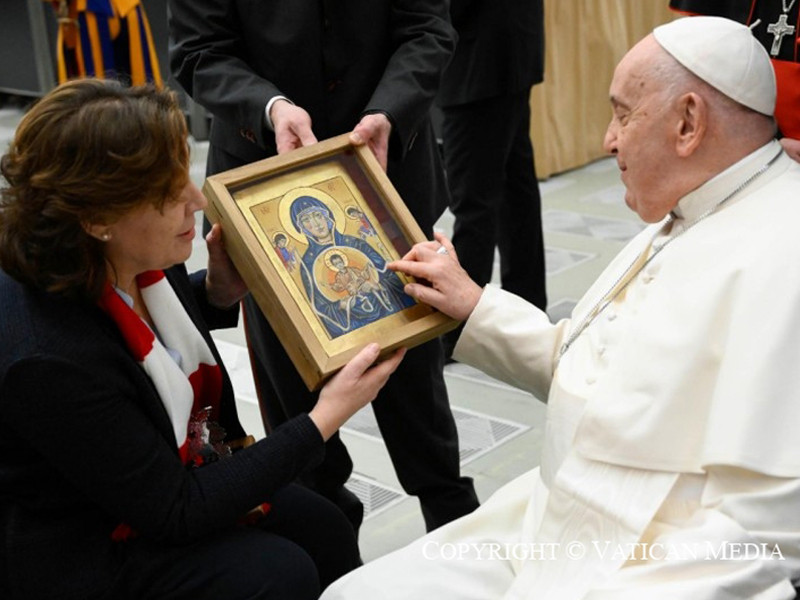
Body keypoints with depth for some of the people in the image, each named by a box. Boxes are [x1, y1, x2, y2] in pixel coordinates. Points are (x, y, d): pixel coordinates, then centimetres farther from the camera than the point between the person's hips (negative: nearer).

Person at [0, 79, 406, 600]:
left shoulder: (137, 257, -14)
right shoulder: (48, 359, -36)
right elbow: (175, 512, -27)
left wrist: (222, 289, -10)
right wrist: (325, 418, -27)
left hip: (174, 473, 7)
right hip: (81, 551, -7)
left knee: (327, 533, 3)